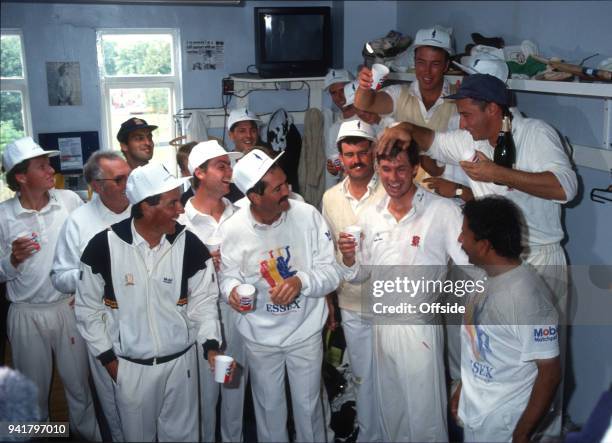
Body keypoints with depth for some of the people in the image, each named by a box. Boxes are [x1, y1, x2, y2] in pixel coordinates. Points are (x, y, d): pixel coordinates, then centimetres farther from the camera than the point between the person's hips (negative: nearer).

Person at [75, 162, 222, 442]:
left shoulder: (189, 245, -12)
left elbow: (203, 300, -3)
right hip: (129, 366, -1)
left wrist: (211, 344, -16)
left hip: (180, 361, 1)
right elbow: (88, 307, -4)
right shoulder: (103, 246, -16)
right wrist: (107, 356, -2)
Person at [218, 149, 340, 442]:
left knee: (308, 406, 18)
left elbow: (331, 272, -13)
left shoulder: (308, 216, -17)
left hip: (306, 332, 0)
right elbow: (229, 276, -3)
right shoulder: (232, 229, -15)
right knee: (269, 407, 20)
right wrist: (232, 290, -26)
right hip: (260, 337, 1)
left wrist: (301, 281, -33)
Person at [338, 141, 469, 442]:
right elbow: (359, 274, 12)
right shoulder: (370, 216, 4)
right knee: (391, 414, 21)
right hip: (382, 326, 5)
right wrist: (348, 258, -8)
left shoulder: (443, 211, -13)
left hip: (421, 329, -5)